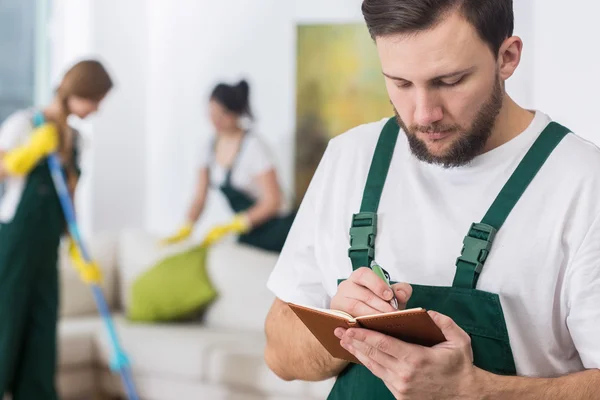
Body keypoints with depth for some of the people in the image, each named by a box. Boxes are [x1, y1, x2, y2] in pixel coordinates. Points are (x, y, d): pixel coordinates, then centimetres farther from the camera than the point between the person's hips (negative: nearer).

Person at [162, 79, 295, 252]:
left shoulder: (253, 146, -16)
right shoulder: (211, 147, 3)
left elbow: (272, 201, -19)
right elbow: (199, 198, 4)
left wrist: (230, 227, -24)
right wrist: (186, 229, -13)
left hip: (275, 231, -6)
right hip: (248, 234, 6)